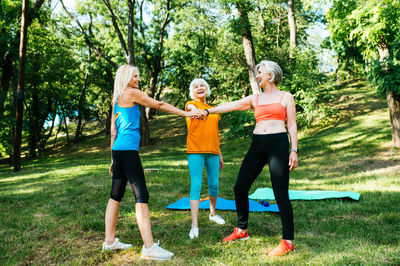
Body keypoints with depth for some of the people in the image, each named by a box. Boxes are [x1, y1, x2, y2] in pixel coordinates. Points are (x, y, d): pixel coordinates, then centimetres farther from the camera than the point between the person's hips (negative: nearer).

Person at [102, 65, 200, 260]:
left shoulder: (116, 100, 21)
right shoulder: (132, 93, -3)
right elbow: (159, 105, -3)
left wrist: (113, 159, 22)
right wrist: (186, 113, 0)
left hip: (118, 149, 10)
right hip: (127, 149, -10)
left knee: (116, 196, 12)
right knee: (141, 195, -13)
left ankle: (110, 241, 21)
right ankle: (149, 247, -14)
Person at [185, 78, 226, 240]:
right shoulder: (191, 104, 4)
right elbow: (191, 108, -23)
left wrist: (220, 155, 20)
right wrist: (195, 110, -48)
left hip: (212, 152, 5)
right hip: (195, 151, -5)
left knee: (214, 185, 10)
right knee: (196, 186, -10)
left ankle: (212, 214, 33)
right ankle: (194, 225, -9)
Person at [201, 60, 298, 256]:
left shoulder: (285, 97, 9)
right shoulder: (254, 99, 18)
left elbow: (292, 125, 5)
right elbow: (230, 106, 10)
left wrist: (294, 150, -4)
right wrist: (208, 111, 1)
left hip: (278, 144, -5)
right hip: (257, 145, 5)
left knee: (281, 194, -6)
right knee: (240, 187, 2)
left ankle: (288, 242, 6)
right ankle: (241, 231, 21)